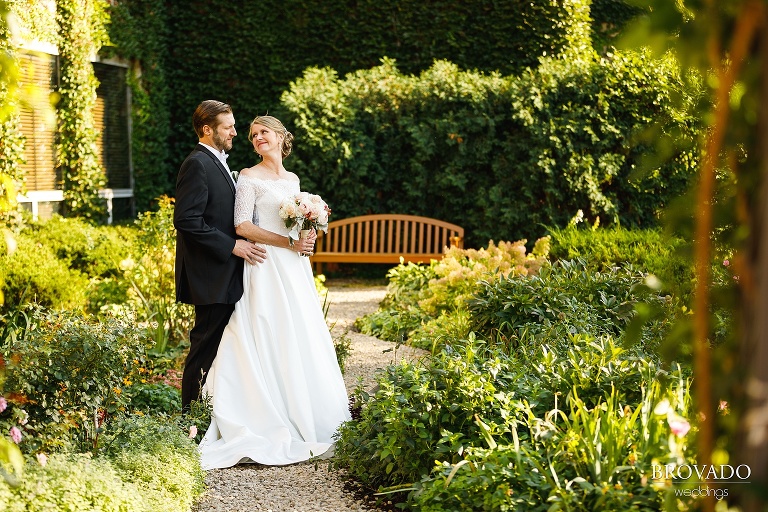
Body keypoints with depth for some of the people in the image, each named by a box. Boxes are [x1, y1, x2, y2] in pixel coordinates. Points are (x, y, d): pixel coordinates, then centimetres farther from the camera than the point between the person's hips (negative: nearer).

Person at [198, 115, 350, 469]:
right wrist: (286, 242, -17)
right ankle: (274, 424, -1)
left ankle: (307, 419, 15)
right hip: (267, 267, -6)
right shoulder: (249, 177, -3)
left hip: (295, 268, 7)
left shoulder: (293, 179, 16)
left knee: (302, 340, 7)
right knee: (271, 340, -7)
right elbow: (242, 226, -12)